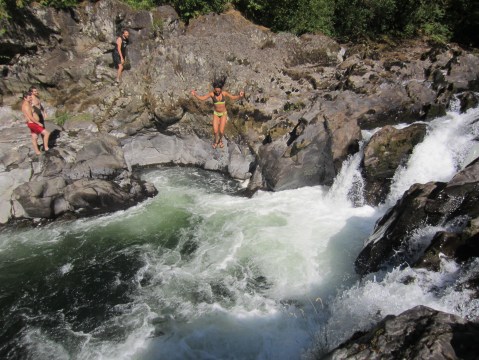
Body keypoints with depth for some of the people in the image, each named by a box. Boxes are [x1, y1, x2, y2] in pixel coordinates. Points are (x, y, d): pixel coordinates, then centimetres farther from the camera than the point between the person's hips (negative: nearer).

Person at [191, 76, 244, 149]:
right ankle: (216, 140, 27)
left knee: (221, 131, -6)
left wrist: (240, 96, -30)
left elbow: (233, 97, -10)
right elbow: (202, 98, -18)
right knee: (215, 131, -7)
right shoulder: (211, 94, -16)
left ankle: (221, 139, 30)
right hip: (216, 114, 1)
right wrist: (195, 94, -36)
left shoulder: (224, 93, -16)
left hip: (223, 113, 0)